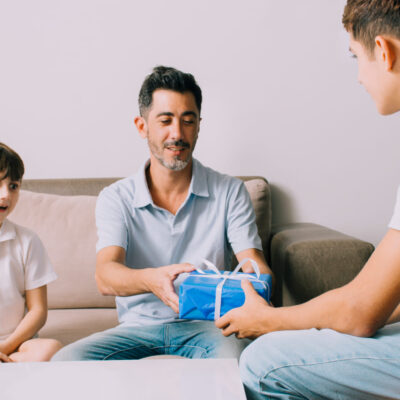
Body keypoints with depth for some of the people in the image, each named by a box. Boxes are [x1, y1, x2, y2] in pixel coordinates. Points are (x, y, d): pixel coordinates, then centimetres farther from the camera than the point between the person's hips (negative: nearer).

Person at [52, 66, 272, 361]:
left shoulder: (230, 192, 3)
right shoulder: (116, 198, 1)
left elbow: (255, 265, -6)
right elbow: (105, 275, -14)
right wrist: (150, 279, -39)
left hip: (205, 323, -1)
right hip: (139, 324, 2)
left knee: (234, 357, -37)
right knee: (66, 361, -25)